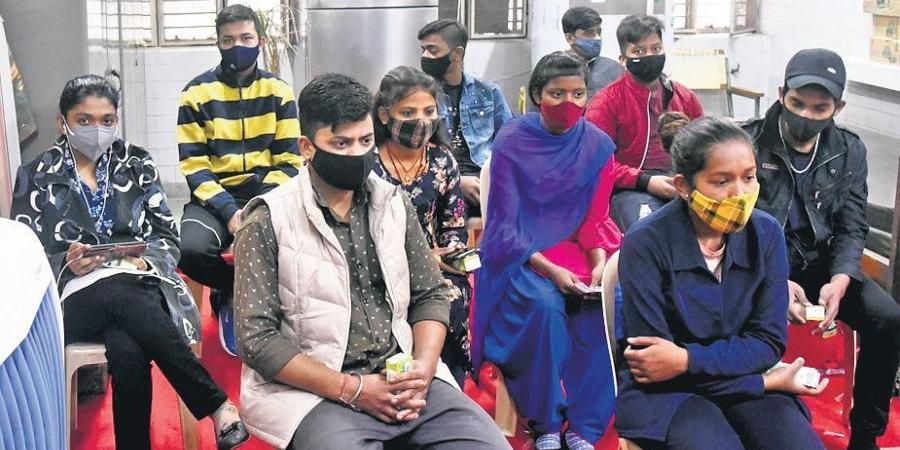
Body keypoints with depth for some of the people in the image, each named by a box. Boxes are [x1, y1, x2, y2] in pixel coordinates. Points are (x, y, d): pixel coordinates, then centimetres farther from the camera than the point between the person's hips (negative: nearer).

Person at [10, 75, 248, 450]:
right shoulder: (35, 177, 12)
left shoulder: (137, 165, 15)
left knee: (127, 351, -36)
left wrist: (146, 258, -10)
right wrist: (66, 265, -13)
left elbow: (168, 237, 12)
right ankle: (218, 405, -32)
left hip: (139, 287, 1)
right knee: (124, 305, -38)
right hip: (79, 298, -1)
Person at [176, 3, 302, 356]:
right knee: (189, 249, -32)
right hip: (214, 196, 0)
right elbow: (194, 166, -4)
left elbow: (289, 161, 2)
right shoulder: (197, 93, 1)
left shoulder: (278, 91, 4)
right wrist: (229, 211, -18)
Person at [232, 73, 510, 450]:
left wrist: (424, 368, -5)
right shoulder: (269, 222, -7)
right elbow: (257, 338, -10)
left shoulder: (394, 203, 8)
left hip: (402, 381, 5)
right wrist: (350, 389, -14)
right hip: (316, 392, -4)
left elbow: (431, 294, 13)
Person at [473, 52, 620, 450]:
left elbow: (594, 219, 5)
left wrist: (599, 262, -15)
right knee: (544, 305, -32)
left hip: (575, 248, 3)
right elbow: (506, 225, -8)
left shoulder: (598, 146, 1)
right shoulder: (511, 142, -7)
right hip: (520, 253, -3)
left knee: (606, 304, -26)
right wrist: (549, 269, -21)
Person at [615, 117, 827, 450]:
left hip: (743, 382, 4)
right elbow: (653, 360, -17)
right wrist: (764, 382, -17)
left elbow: (768, 341, -3)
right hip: (665, 390, -3)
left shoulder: (766, 234, -4)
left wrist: (687, 359, -20)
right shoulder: (645, 244, -17)